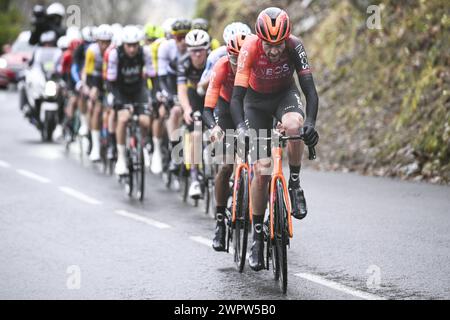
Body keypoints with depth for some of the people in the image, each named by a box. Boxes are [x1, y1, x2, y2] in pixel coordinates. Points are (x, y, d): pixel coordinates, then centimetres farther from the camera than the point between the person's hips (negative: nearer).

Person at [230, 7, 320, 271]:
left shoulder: (294, 46, -28)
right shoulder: (250, 48, -30)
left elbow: (310, 89, -30)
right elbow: (237, 96, -32)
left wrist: (311, 122, -46)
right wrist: (241, 127, -48)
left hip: (285, 93, 0)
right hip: (256, 99, 0)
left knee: (293, 125, -37)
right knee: (261, 169, -8)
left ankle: (295, 185, -15)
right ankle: (258, 235, 3)